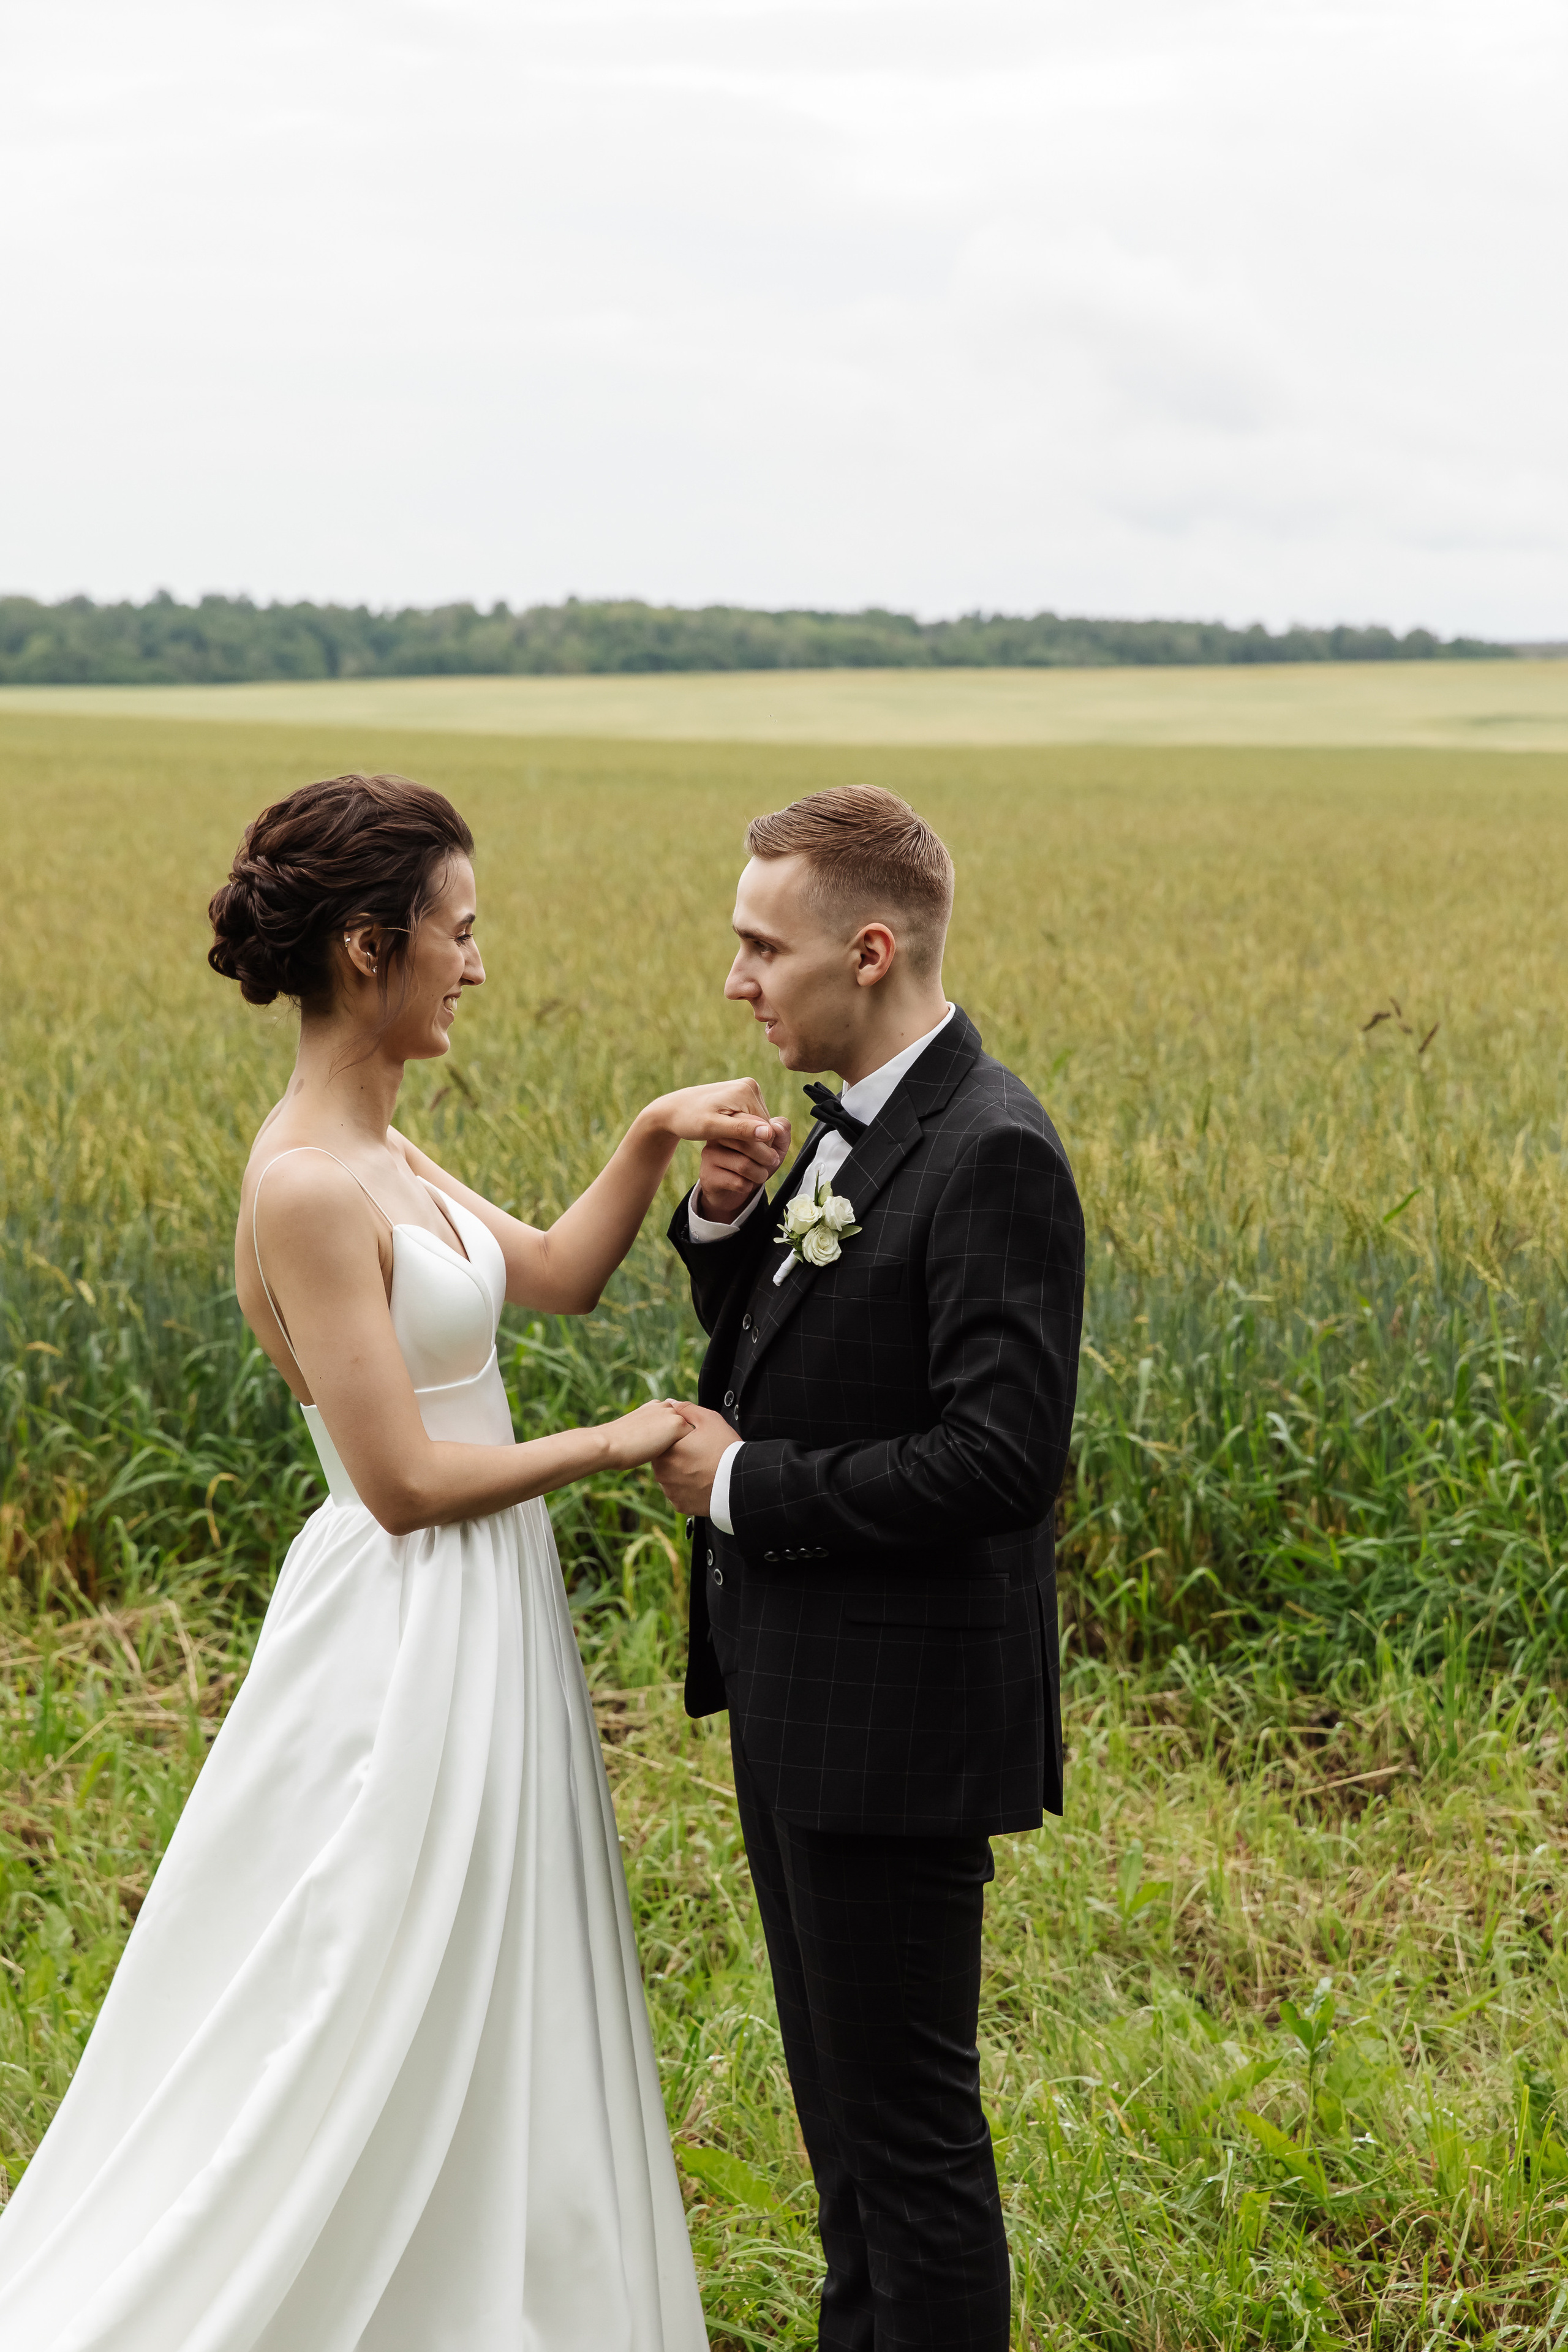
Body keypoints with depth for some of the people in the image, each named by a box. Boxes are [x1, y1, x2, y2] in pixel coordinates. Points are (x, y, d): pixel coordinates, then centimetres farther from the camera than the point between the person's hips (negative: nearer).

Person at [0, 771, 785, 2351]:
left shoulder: (375, 1152, 6)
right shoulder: (307, 1188, -22)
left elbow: (556, 1276, 16)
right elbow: (407, 1482, -22)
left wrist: (654, 1141, 0)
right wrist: (616, 1444, -11)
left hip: (480, 1626, 10)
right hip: (411, 1641, -10)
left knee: (478, 2031, 20)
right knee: (372, 2044, 3)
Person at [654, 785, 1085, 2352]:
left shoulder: (991, 1156, -21)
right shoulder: (856, 1123, 9)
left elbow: (1000, 1457, -26)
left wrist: (743, 1485, -17)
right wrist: (726, 1223, -2)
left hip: (893, 1714, -10)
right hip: (799, 1693, 10)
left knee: (905, 2118, 2)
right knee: (838, 2091, 22)